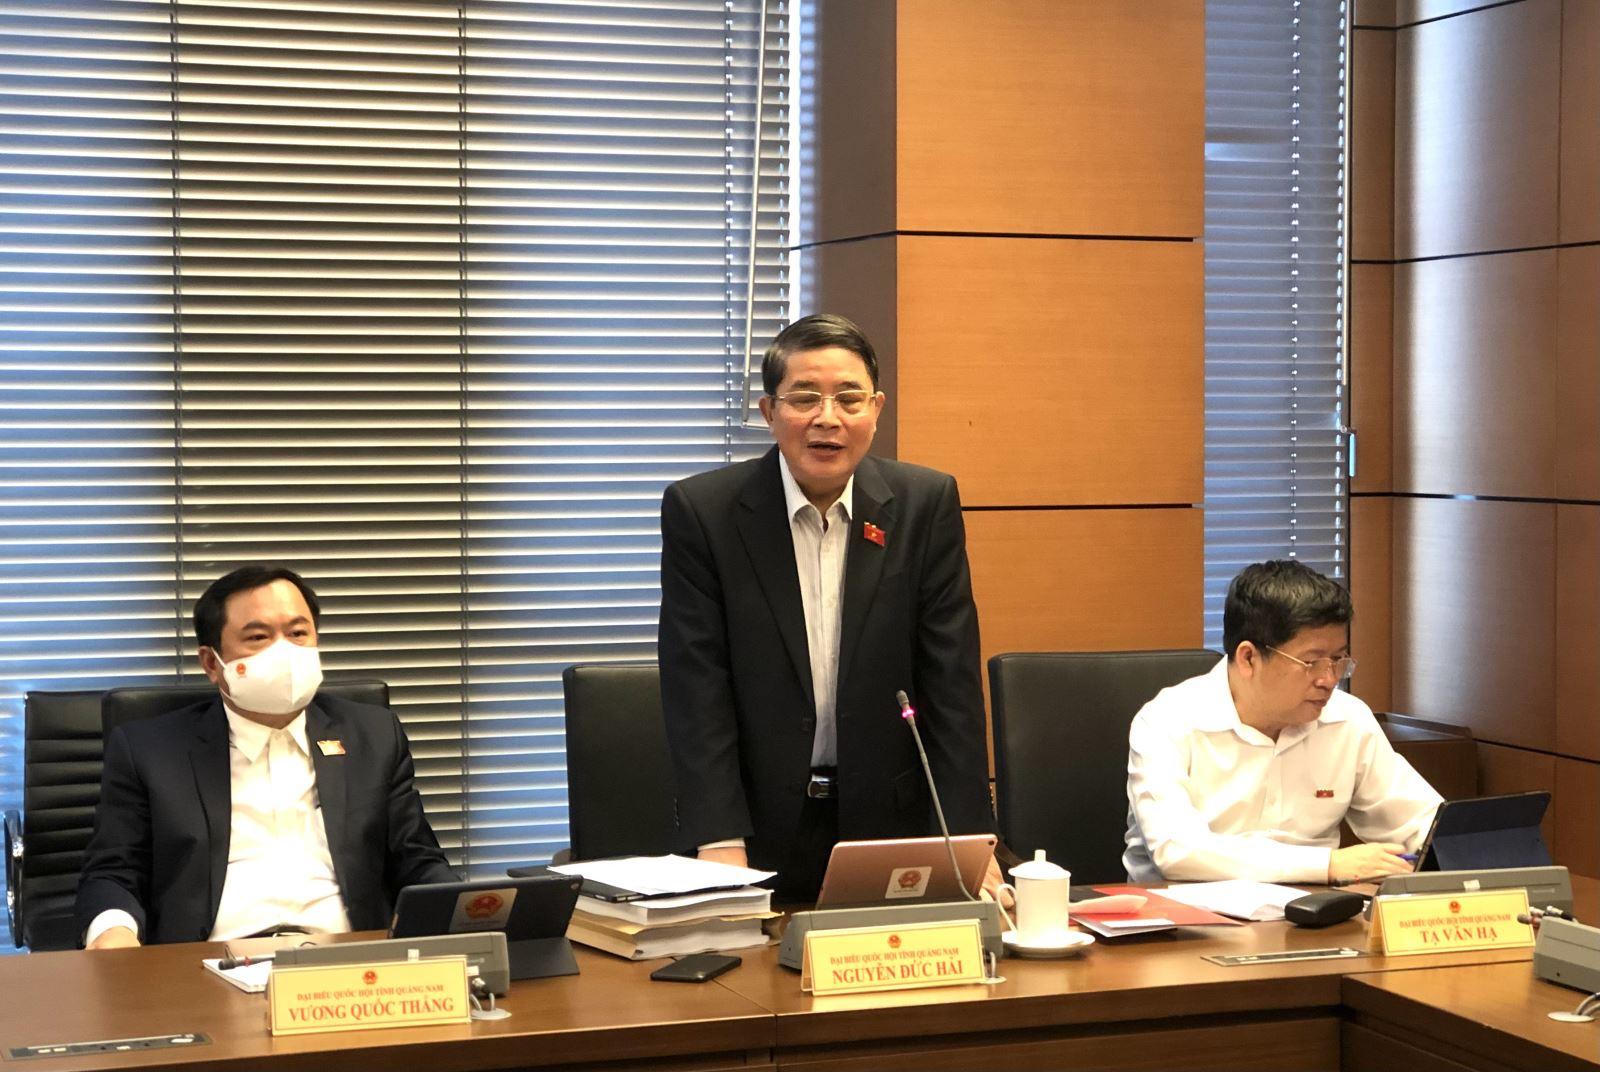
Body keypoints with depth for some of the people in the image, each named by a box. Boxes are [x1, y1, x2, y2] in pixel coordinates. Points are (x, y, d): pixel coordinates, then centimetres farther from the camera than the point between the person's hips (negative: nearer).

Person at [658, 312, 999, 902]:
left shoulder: (927, 504, 0)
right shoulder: (700, 510, -4)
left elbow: (951, 683, -2)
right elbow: (697, 689, -8)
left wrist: (970, 838, -10)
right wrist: (720, 845, -18)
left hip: (888, 825, 1)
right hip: (759, 830, -1)